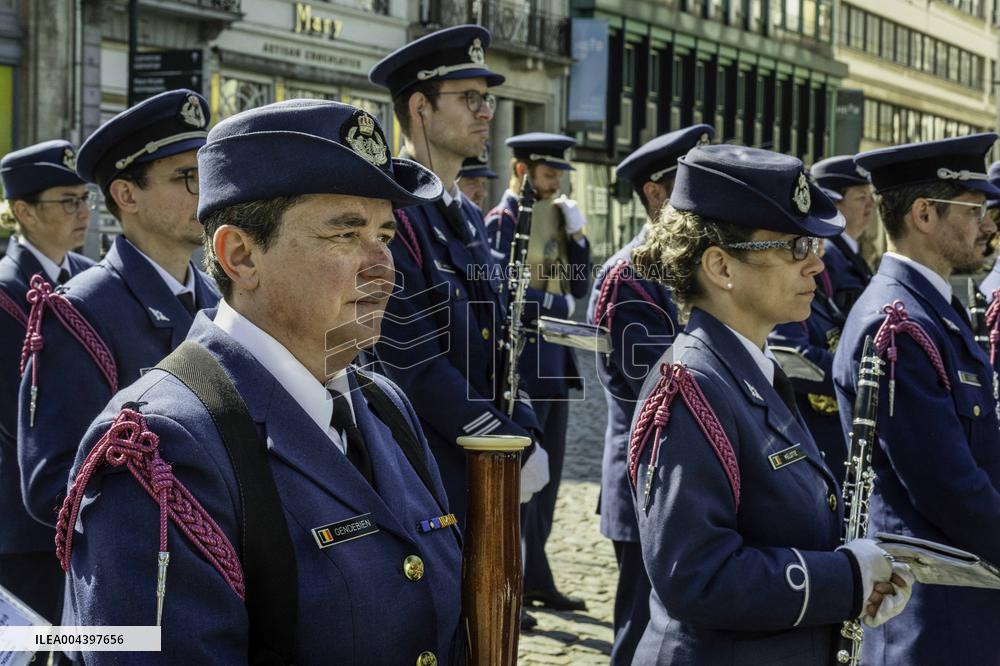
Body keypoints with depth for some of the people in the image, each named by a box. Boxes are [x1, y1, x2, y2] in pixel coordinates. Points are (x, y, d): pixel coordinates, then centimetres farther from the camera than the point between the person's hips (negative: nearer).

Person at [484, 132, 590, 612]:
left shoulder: (553, 218, 14)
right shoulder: (503, 221, -10)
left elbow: (579, 285, 12)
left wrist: (576, 233, 2)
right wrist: (559, 305, -12)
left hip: (554, 358, 8)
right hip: (522, 359, -8)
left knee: (547, 471, 13)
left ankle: (536, 579, 22)